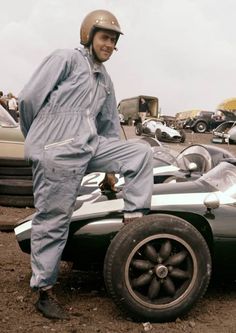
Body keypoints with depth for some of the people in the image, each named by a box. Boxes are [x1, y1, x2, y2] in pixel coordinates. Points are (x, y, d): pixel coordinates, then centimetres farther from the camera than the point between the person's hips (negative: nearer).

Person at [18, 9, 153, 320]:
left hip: (90, 146, 7)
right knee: (53, 222, -2)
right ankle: (45, 292, 11)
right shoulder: (66, 58, -2)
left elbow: (110, 125, 25)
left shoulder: (105, 80, 20)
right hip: (58, 151, -7)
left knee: (141, 153, -2)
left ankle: (133, 219, 2)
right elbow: (29, 98, -6)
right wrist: (37, 139, 8)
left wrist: (112, 167, 25)